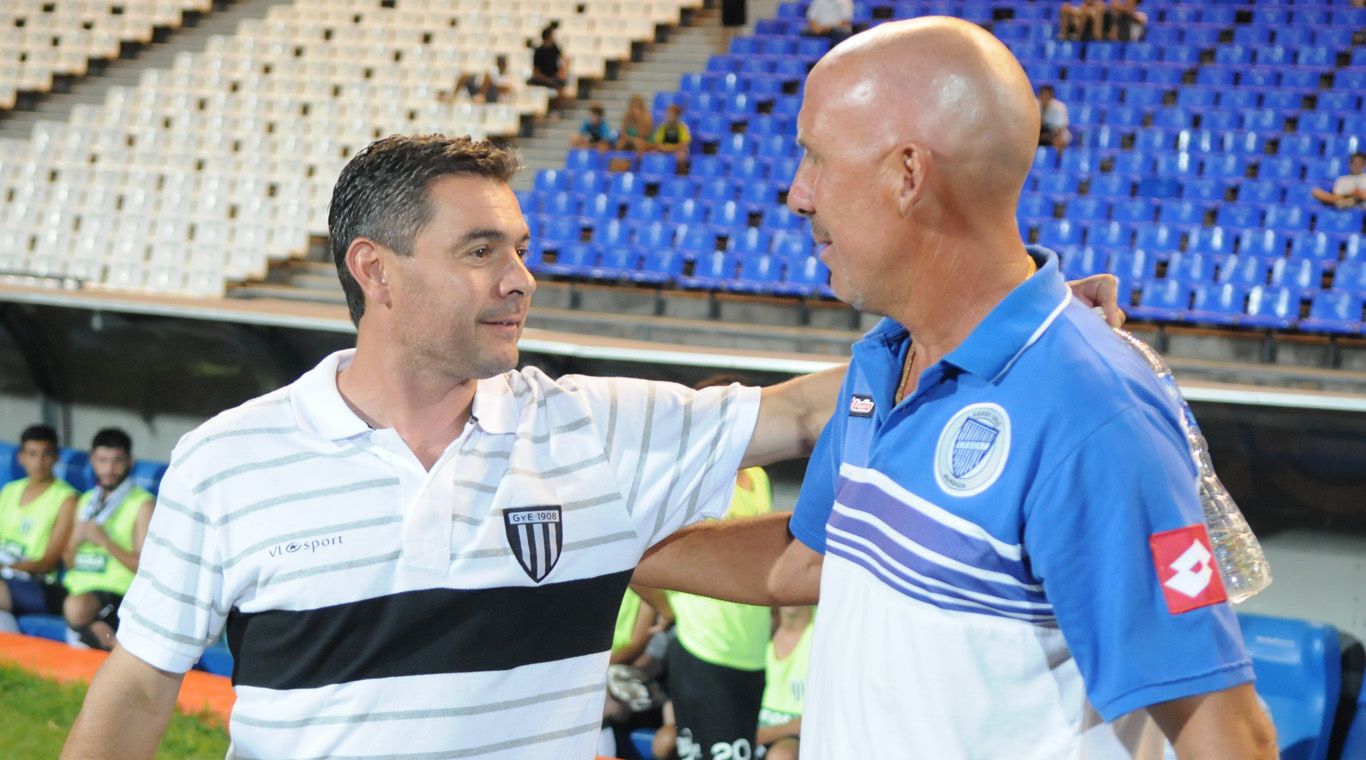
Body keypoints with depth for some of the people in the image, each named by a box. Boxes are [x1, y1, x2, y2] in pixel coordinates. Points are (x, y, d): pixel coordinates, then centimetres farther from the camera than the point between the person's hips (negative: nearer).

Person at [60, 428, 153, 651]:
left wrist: (104, 540, -12)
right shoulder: (86, 501, 21)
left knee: (77, 606, -38)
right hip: (78, 587, 6)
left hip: (116, 591, -6)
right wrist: (77, 539, 2)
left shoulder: (141, 504, 1)